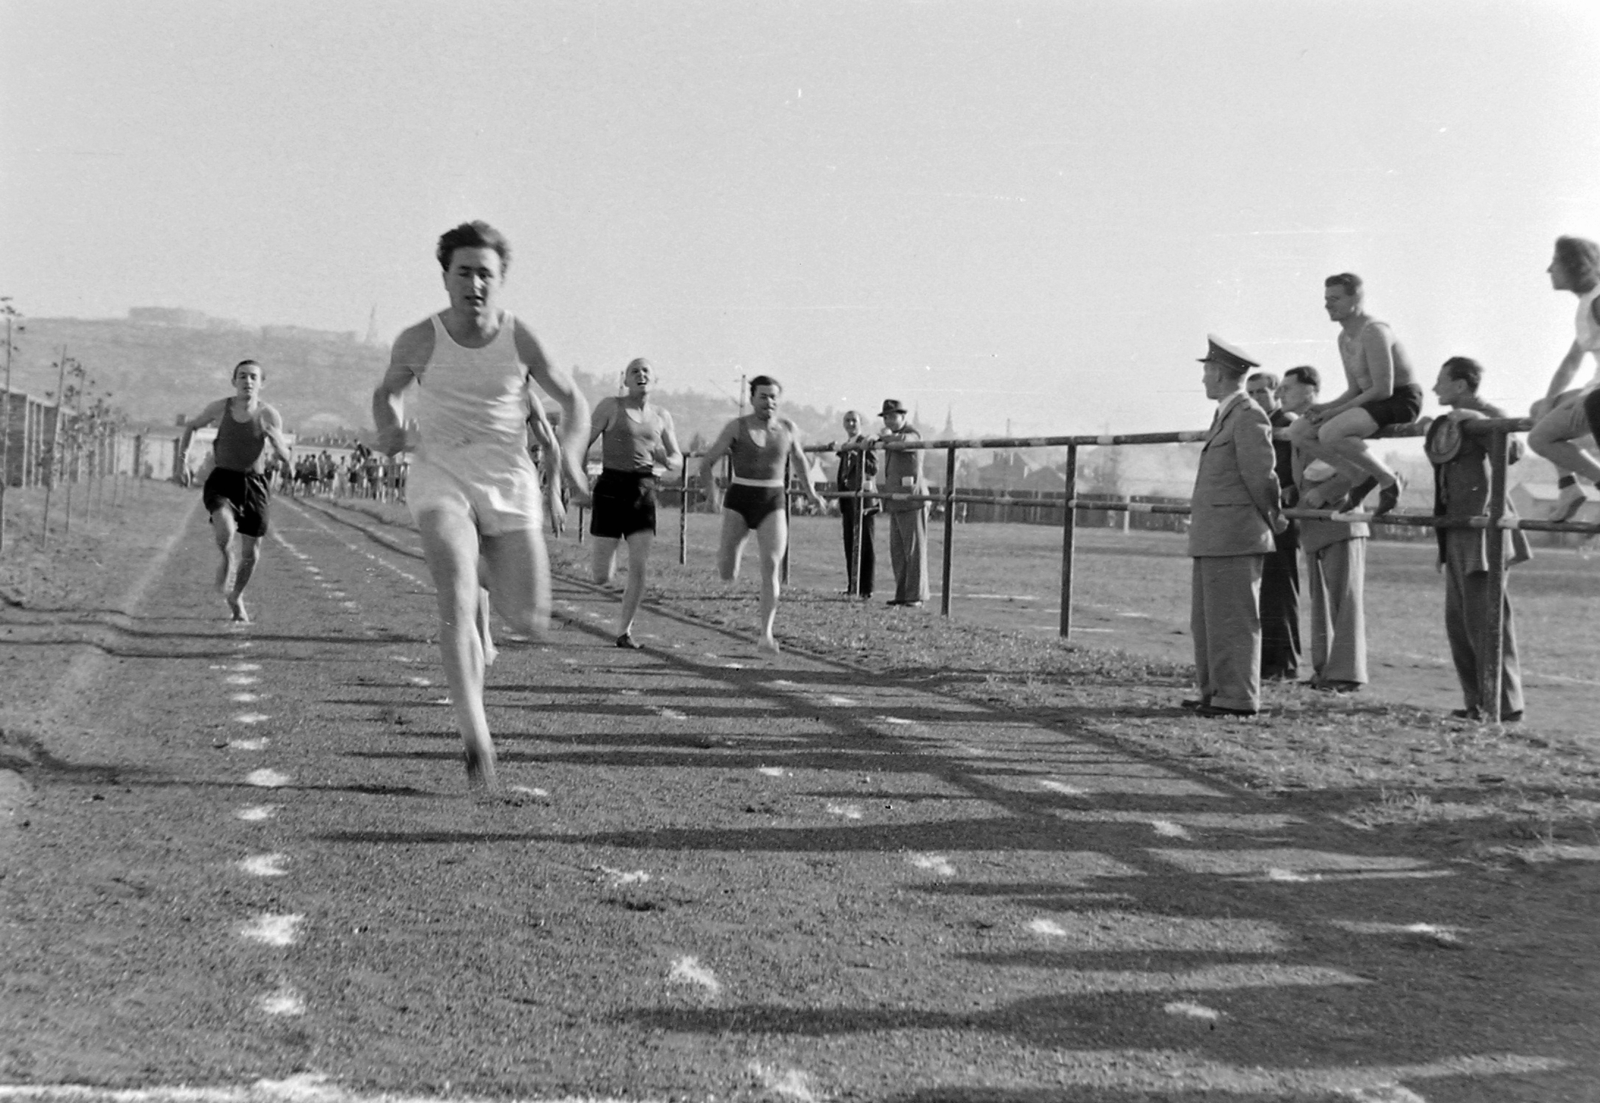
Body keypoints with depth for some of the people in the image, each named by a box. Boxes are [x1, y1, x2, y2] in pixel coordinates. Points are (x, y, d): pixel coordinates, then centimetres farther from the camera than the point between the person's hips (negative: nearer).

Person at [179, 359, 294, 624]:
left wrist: (278, 449, -26)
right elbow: (191, 424, 17)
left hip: (253, 483, 1)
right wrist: (184, 447, 3)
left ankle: (236, 597, 34)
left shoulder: (269, 416, -6)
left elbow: (286, 458, -5)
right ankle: (227, 557, 6)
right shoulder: (220, 408, -3)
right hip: (222, 479, -1)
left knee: (251, 552, 6)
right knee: (225, 530, -31)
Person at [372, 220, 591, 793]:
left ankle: (493, 569, 35)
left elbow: (573, 401, 5)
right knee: (457, 604, -24)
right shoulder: (419, 341, -5)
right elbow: (387, 391, 14)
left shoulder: (520, 339, -6)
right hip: (440, 479, -1)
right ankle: (476, 738, -25)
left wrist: (570, 457, -12)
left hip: (510, 486, 1)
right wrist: (390, 427, -8)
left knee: (530, 622, 0)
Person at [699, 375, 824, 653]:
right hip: (739, 500, -1)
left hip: (773, 504, 1)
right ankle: (726, 551, 36)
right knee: (727, 575, -3)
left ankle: (766, 635, -14)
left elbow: (798, 457, 25)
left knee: (771, 567, -16)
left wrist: (810, 490, 28)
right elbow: (706, 464, -2)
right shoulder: (736, 427, -4)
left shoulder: (788, 428, 5)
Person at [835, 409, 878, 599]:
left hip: (862, 496, -8)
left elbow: (874, 469, -16)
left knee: (864, 544, -6)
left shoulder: (866, 443, -6)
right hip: (848, 498, 8)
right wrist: (838, 484, 13)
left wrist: (857, 455, -24)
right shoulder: (845, 446, 19)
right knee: (850, 543, 10)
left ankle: (866, 590, -5)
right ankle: (852, 587, 16)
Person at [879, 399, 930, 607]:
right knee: (897, 551, 7)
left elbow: (901, 441, -33)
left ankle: (916, 596, -5)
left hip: (911, 499, -9)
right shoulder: (893, 436, 21)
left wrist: (886, 435, -11)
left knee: (914, 549, -6)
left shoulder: (912, 434, -7)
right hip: (896, 502, 9)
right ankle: (902, 594, 10)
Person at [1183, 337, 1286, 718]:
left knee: (1233, 619, -6)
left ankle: (1240, 698, -1)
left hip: (1234, 537, -10)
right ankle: (1215, 691, 19)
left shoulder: (1248, 417, -12)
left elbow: (1261, 476, -13)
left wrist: (1273, 519, 0)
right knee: (1206, 619, 13)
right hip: (1212, 540, 10)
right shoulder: (1227, 416, 17)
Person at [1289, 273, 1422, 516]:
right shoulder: (1344, 338, 12)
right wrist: (1326, 407, -2)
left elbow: (1383, 389, -23)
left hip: (1402, 400, -10)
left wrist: (1338, 411, -19)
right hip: (1373, 401, 10)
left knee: (1330, 433, -32)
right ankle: (1362, 478, 4)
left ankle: (1389, 480, -13)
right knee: (1299, 433, -1)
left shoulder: (1374, 332, -19)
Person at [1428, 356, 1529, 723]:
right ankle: (1476, 703, 16)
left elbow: (1512, 452, -27)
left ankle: (1505, 706, -4)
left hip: (1481, 525, -9)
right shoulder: (1445, 424, 15)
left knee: (1485, 619, -9)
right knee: (1458, 621, 10)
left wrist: (1475, 418, -28)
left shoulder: (1489, 415, -8)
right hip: (1456, 530, 9)